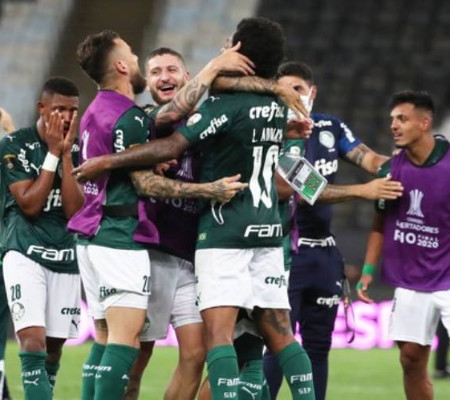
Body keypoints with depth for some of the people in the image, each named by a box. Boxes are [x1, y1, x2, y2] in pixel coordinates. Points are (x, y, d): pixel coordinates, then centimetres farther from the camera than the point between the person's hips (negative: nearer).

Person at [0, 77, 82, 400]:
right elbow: (30, 205, -13)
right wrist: (52, 154, -14)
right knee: (33, 341, -18)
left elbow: (74, 210, -5)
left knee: (54, 347, 7)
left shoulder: (77, 150, 3)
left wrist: (66, 155, -11)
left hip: (65, 257, 4)